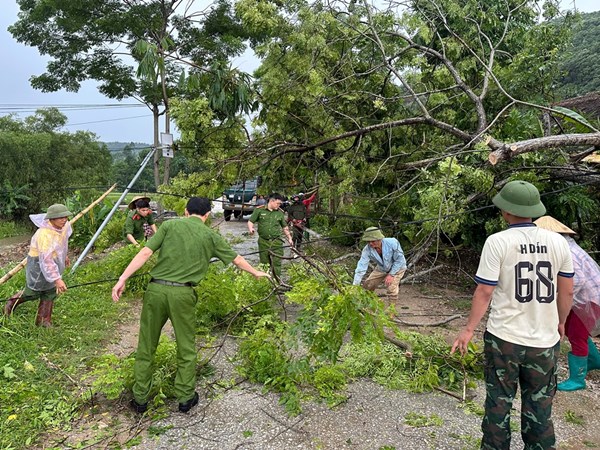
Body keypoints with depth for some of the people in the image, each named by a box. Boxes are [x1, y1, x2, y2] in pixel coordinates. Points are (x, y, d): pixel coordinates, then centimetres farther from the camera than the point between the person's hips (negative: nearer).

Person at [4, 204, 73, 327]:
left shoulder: (64, 226, -8)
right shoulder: (44, 234, -33)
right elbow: (46, 260, -36)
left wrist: (65, 255, 29)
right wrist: (57, 279, -40)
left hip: (55, 262, 7)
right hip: (38, 263, -7)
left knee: (50, 292, 12)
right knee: (33, 292, 9)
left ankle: (44, 321, 24)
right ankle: (12, 303, 39)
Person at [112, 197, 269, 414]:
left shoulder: (170, 225, 7)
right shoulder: (210, 236, 8)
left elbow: (145, 253, -4)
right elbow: (236, 259, 20)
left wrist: (123, 278, -3)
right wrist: (256, 272, 36)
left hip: (156, 289, 1)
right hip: (182, 293, -1)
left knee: (146, 346, 15)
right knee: (186, 348, 16)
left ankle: (140, 399, 26)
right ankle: (185, 398, 26)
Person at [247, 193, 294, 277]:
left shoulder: (280, 212, 10)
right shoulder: (259, 210, 1)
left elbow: (285, 227, 19)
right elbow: (250, 221, 6)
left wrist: (289, 238, 14)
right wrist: (251, 229, -15)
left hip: (276, 242, 1)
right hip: (263, 242, -1)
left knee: (277, 264, -5)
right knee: (264, 264, 7)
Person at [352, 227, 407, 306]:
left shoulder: (392, 242, -34)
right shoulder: (367, 249, -27)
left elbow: (400, 260, -23)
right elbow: (361, 267, -28)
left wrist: (391, 274, -26)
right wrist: (354, 286, -34)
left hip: (397, 267, -4)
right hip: (381, 269, 4)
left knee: (391, 287, -24)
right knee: (367, 285, -1)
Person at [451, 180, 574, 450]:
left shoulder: (497, 242, -12)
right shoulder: (557, 241, -1)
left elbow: (484, 292, -12)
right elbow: (567, 291, 7)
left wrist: (469, 329, -1)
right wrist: (560, 323, 23)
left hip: (503, 338, -3)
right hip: (544, 341, 3)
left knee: (498, 405, 12)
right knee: (539, 410, 16)